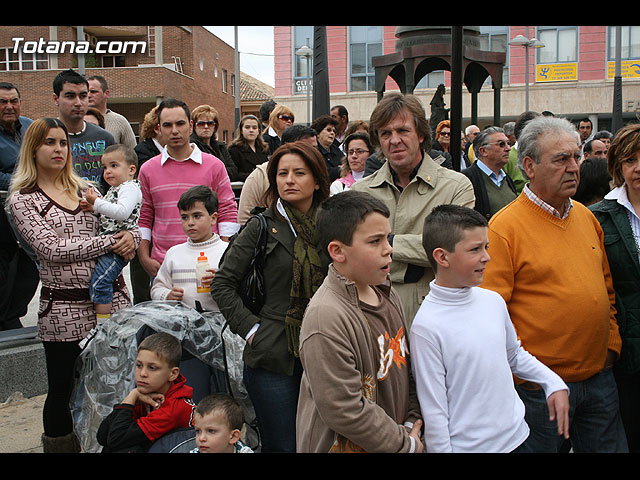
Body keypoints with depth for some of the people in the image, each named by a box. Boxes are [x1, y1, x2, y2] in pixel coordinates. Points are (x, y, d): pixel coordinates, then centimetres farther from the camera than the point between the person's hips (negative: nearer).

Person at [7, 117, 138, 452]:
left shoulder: (84, 188, 13)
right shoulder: (22, 199, 0)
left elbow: (124, 225, 15)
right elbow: (52, 249, -13)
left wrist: (130, 238, -9)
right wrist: (109, 241, -16)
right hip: (64, 308, -3)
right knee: (62, 390, 7)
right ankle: (58, 446, 26)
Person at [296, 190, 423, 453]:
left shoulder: (387, 294, 2)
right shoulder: (326, 318, -25)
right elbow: (344, 411, -24)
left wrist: (412, 423, 2)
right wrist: (406, 445, -14)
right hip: (345, 445, -7)